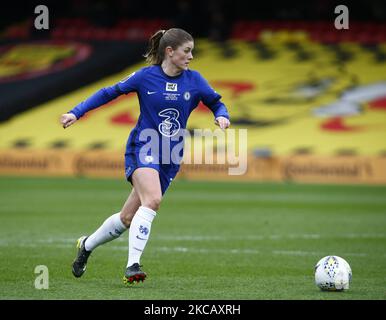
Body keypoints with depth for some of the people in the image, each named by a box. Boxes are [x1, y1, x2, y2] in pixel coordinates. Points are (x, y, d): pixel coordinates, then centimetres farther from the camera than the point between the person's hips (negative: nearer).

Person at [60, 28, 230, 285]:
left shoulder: (194, 80, 2)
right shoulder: (146, 76, -5)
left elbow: (216, 103, 12)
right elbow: (110, 92, 3)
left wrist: (222, 116, -11)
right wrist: (76, 112, -3)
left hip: (170, 157, 4)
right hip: (143, 148, -4)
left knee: (128, 218, 7)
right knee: (153, 199, -30)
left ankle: (87, 245, 32)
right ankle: (132, 265, -28)